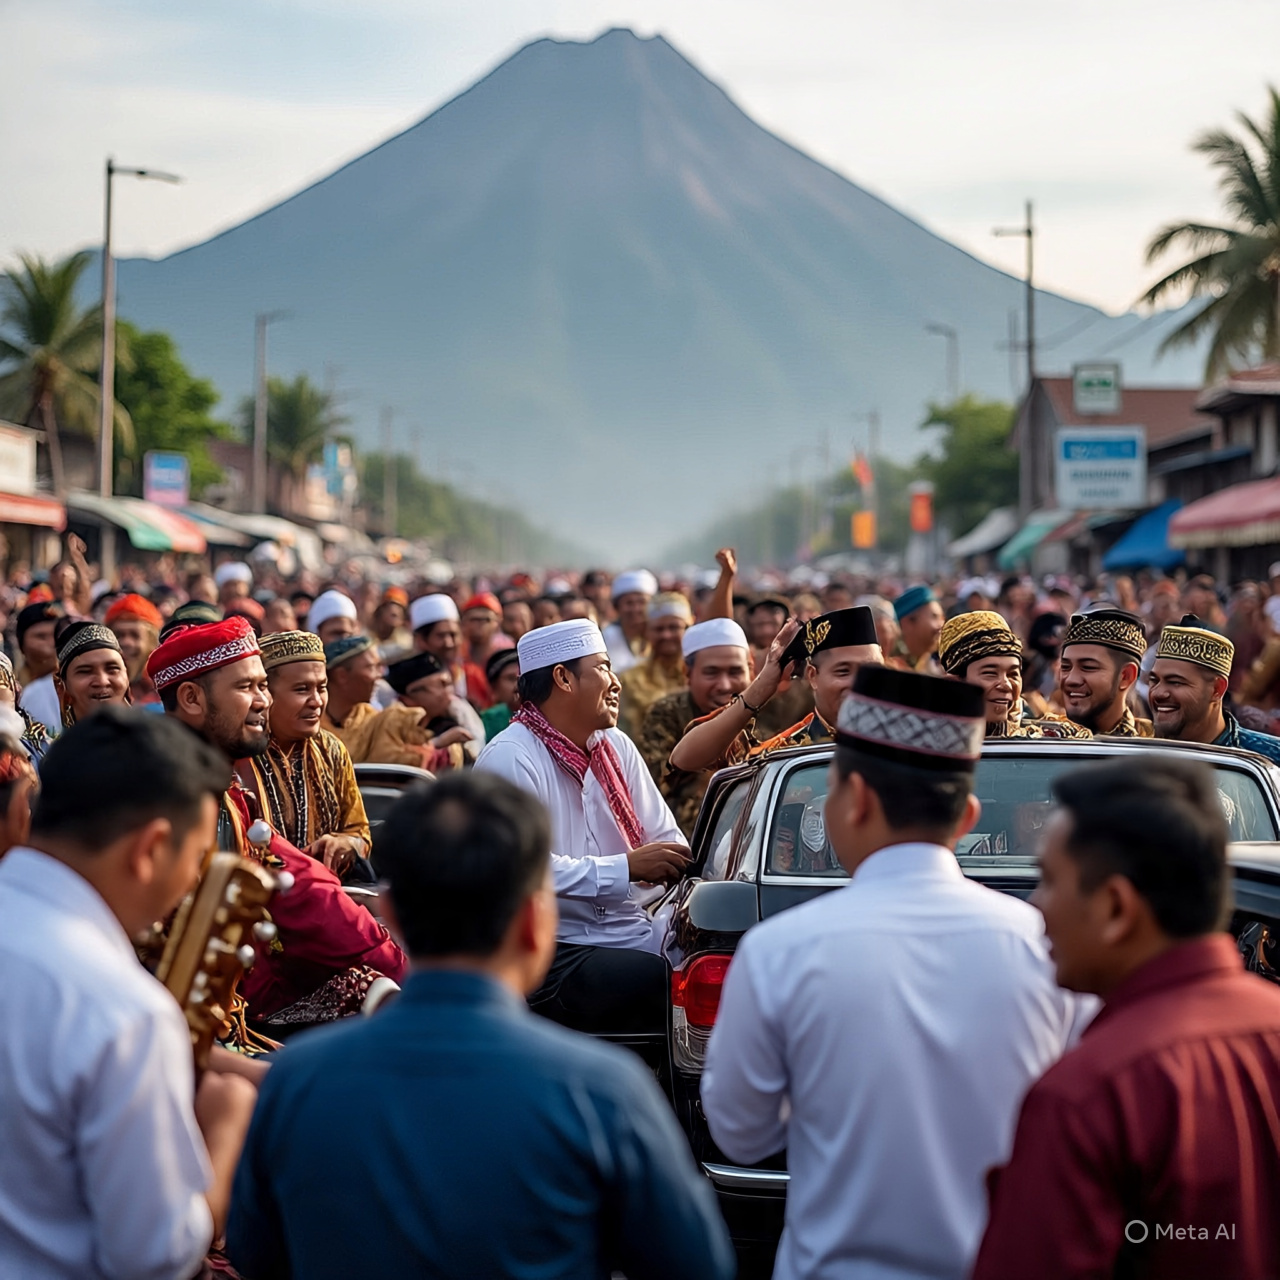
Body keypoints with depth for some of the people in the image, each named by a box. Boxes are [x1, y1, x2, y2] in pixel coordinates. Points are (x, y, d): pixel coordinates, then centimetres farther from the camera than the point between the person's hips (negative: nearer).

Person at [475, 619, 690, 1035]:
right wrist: (628, 867, -18)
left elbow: (667, 842, 15)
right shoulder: (510, 759, -9)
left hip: (632, 936, 7)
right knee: (659, 983, -31)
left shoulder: (617, 747, 16)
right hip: (554, 954, -7)